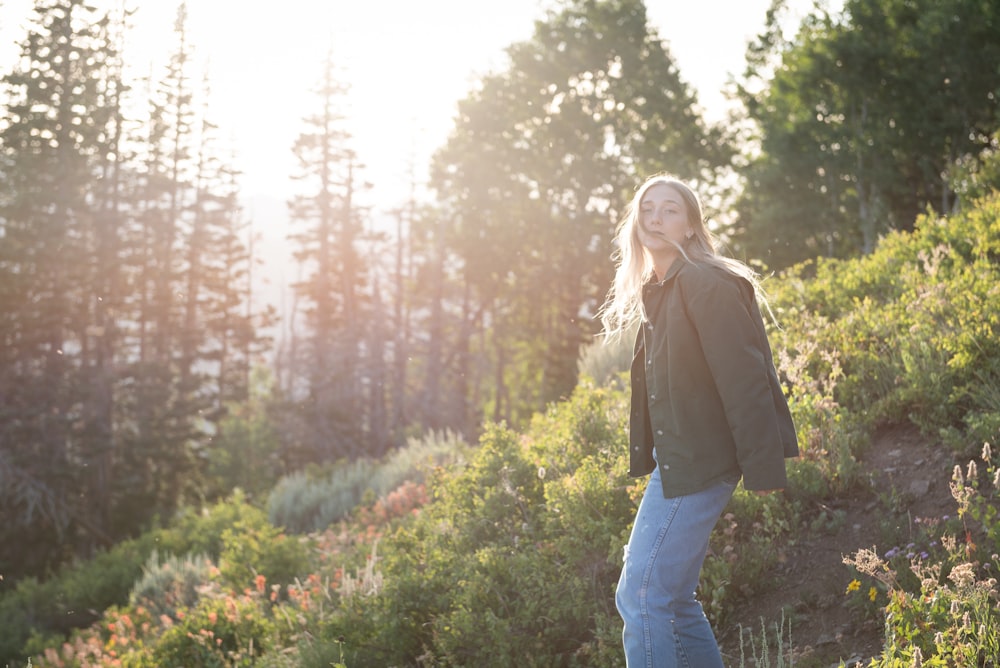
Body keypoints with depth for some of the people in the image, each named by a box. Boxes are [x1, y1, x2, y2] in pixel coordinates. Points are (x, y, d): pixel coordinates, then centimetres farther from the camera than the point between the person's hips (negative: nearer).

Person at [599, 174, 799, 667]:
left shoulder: (706, 285, -13)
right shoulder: (658, 292, 15)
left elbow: (744, 381, -18)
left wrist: (762, 469, -21)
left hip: (698, 461, -10)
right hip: (675, 462, 10)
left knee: (642, 597, -10)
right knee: (673, 599, 13)